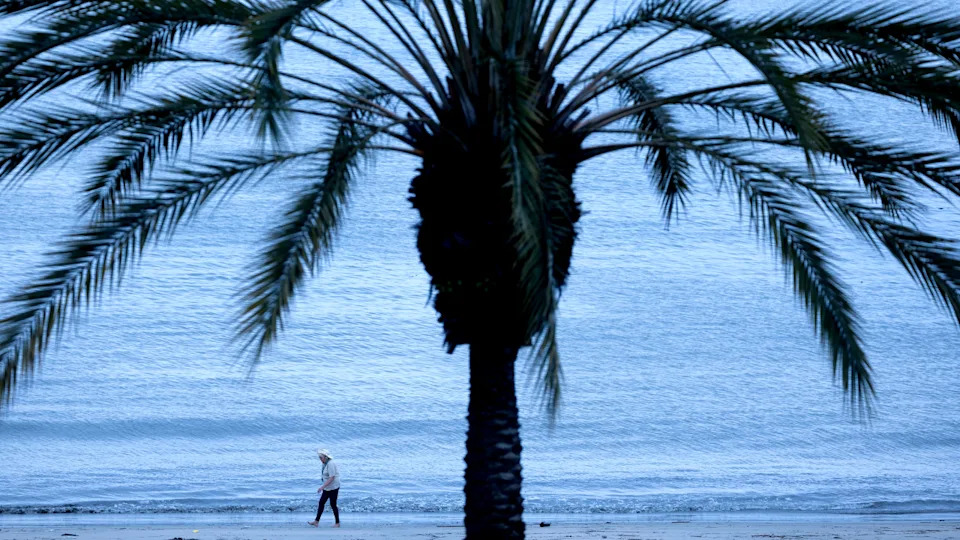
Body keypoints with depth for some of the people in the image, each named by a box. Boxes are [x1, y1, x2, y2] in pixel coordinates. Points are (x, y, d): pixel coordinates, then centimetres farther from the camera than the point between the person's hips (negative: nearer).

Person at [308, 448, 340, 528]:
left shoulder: (330, 464, -21)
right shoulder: (325, 464, 8)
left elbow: (331, 478, -25)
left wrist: (322, 487, -27)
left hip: (333, 488, -9)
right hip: (327, 488, 9)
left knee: (333, 505, -1)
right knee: (321, 503, 6)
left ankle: (337, 523, 11)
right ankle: (316, 521, 8)